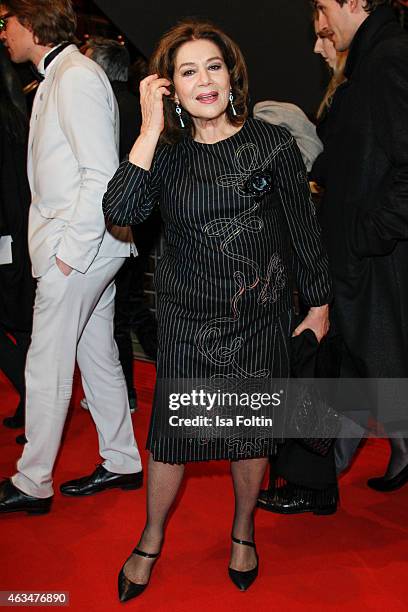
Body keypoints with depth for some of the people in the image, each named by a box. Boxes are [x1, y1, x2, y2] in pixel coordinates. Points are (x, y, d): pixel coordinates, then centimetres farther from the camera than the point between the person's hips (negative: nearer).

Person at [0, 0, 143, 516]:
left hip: (78, 246, -10)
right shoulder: (59, 76, 16)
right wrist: (71, 245, 10)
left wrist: (70, 250, -19)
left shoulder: (75, 77, -13)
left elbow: (101, 175, -21)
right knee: (98, 355, 15)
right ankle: (121, 463, 27)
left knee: (45, 367, -1)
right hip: (88, 246, 10)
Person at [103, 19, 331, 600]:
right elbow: (119, 211, -21)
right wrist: (151, 130, -22)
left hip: (259, 317, 0)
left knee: (250, 430, 13)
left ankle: (243, 531, 40)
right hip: (187, 317, 1)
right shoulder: (166, 154, -3)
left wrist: (319, 304, 5)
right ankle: (151, 540, 33)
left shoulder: (273, 143, -7)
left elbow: (304, 231, 0)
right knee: (171, 430, 8)